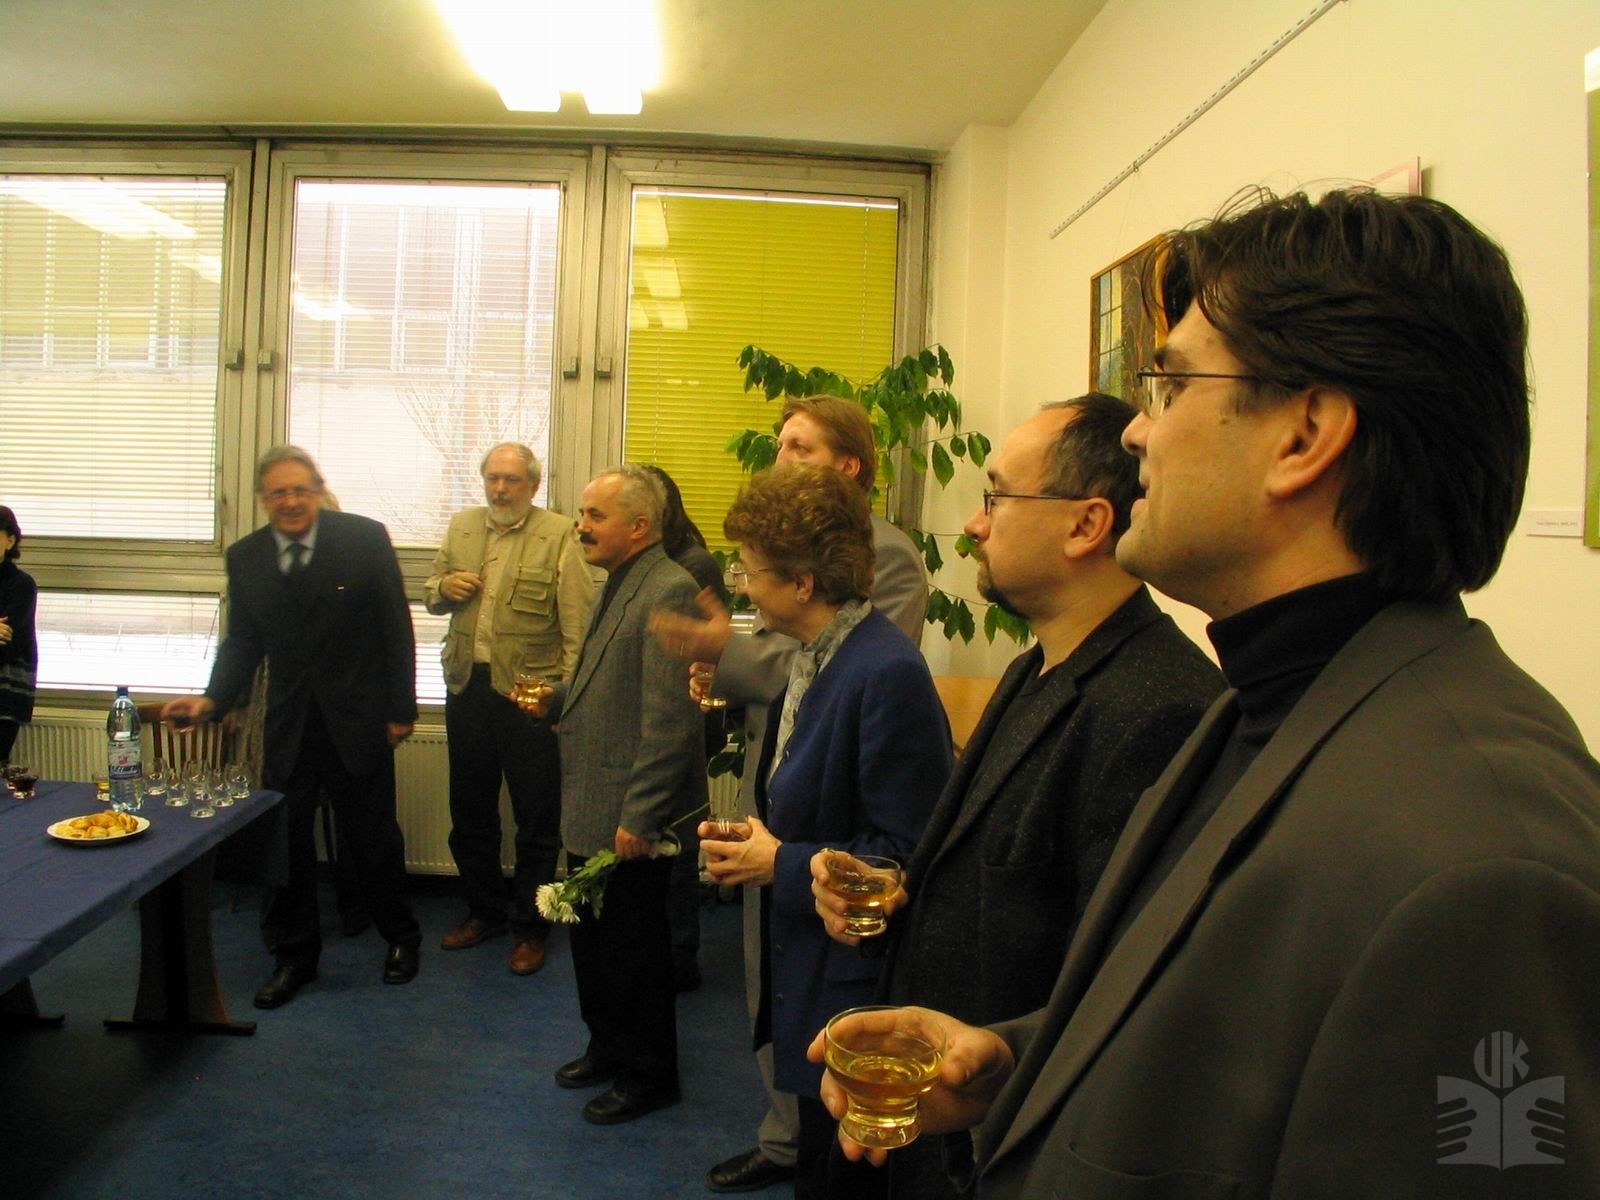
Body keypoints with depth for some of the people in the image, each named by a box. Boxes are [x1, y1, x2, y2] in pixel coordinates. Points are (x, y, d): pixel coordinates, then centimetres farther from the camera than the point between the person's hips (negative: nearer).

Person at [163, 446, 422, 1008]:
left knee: (370, 837, 8)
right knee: (285, 841, 7)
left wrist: (401, 708, -6)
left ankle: (400, 938, 31)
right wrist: (214, 699, -8)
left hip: (356, 719, -3)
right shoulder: (245, 557, 4)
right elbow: (243, 642, 9)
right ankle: (294, 956, 27)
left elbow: (395, 627, -5)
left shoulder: (364, 538, -7)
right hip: (288, 725, 3)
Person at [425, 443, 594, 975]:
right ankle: (483, 911, 34)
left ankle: (530, 926, 20)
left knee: (537, 818, 5)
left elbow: (577, 622, -10)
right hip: (466, 687, 6)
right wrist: (444, 586, -4)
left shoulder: (558, 535, -7)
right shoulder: (461, 526, 10)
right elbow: (431, 592, 19)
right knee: (469, 809, 17)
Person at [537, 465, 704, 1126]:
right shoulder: (619, 586, 12)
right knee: (592, 938, 21)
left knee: (635, 948, 7)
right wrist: (555, 698, 5)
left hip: (630, 820, -9)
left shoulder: (668, 592, -20)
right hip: (590, 811, 9)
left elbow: (669, 717, -24)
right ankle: (608, 1046, 41)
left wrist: (639, 816, -22)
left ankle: (648, 1075, 26)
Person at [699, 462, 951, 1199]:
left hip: (852, 992, -9)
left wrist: (783, 864, -18)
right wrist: (753, 841, 0)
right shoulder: (816, 656, 5)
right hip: (803, 970, 9)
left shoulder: (888, 674, -25)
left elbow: (907, 859, -23)